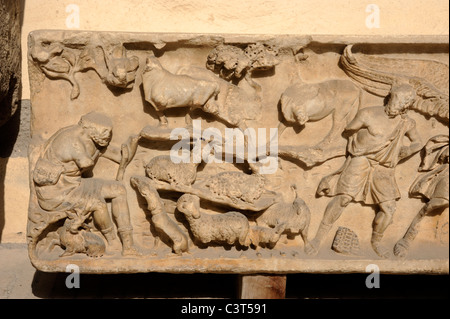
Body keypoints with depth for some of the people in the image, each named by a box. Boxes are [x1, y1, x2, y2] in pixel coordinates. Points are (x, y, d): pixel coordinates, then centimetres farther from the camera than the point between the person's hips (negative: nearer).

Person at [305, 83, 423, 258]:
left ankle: (375, 242, 21)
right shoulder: (368, 114, -10)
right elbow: (349, 129, 7)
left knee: (388, 209, -6)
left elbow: (418, 143, 17)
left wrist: (406, 150, 0)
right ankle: (318, 238, -12)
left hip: (383, 169, 4)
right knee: (344, 198, -21)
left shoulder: (406, 124, 2)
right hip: (361, 160, -4)